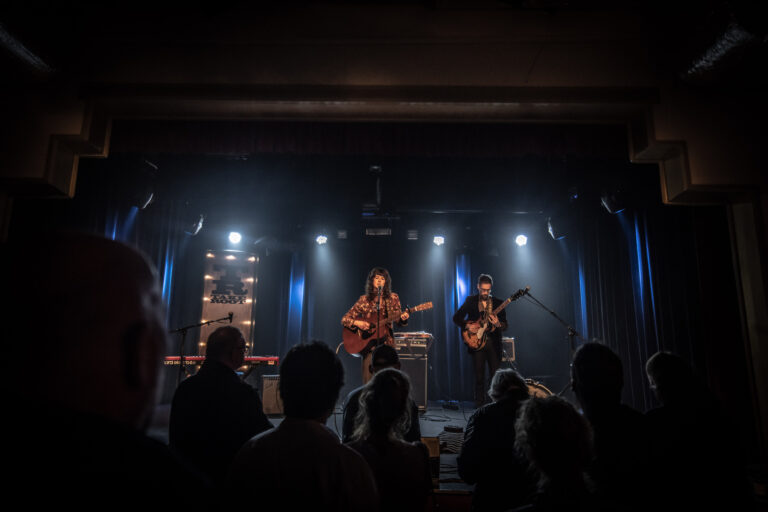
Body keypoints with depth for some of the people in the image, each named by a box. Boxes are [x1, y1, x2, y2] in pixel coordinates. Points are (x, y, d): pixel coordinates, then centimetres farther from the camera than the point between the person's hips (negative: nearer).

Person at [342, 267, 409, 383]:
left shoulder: (392, 298, 6)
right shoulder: (364, 300, 3)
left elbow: (399, 321, 6)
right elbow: (344, 319, 5)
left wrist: (403, 318, -16)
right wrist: (357, 323, -14)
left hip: (386, 340, 0)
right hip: (368, 340, 0)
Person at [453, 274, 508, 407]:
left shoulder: (498, 303, 7)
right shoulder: (470, 301, 4)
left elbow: (505, 326, 3)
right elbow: (456, 318, 5)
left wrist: (497, 324, -19)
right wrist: (468, 326, -11)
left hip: (494, 343, 1)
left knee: (495, 375, 1)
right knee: (479, 376, 1)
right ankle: (480, 405, 11)